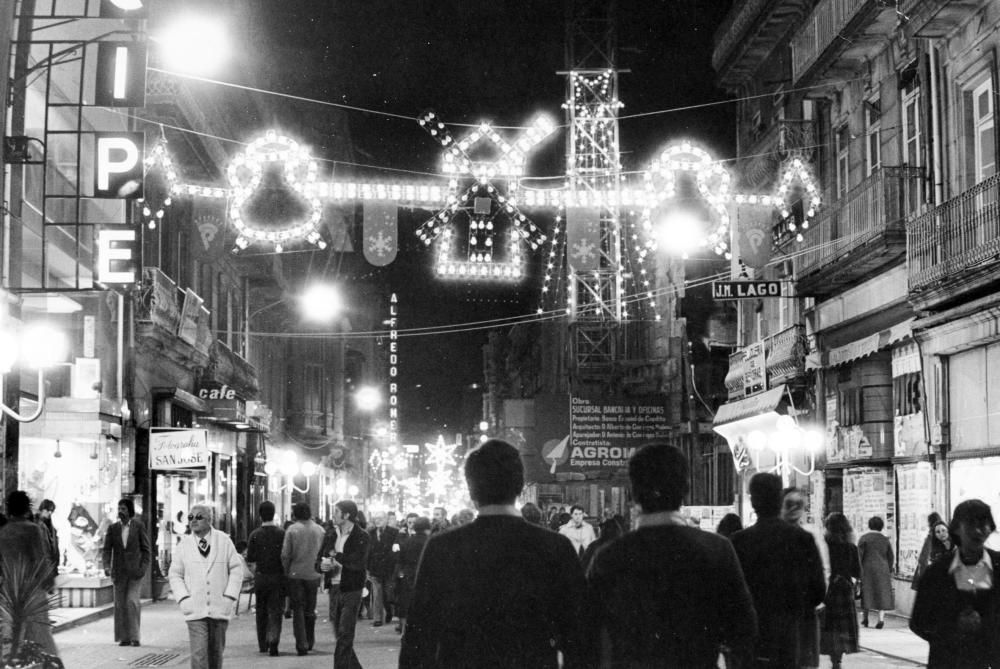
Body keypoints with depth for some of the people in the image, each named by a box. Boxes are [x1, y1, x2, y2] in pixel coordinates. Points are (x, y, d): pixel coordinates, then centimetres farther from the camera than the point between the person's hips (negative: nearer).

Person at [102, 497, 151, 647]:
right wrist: (106, 565, -11)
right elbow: (107, 549, 4)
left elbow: (146, 549, 3)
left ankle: (134, 636, -7)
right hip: (119, 571, 3)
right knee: (120, 605, 3)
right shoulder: (112, 528, 7)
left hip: (134, 571, -3)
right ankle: (123, 638, 10)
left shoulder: (139, 527, 1)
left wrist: (143, 567, -7)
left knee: (132, 601, -13)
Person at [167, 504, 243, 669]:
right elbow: (175, 575, 8)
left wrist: (230, 597, -5)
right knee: (198, 652, -11)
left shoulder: (224, 541, 3)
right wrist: (183, 599, -5)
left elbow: (236, 569, 5)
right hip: (195, 611, -1)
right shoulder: (184, 545, 3)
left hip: (220, 610, 1)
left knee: (216, 652, 10)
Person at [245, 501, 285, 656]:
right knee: (275, 611, 1)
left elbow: (250, 558, -6)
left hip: (261, 577, 1)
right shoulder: (281, 533, -7)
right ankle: (273, 640, -19)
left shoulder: (255, 535, -6)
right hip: (278, 577, -1)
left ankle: (263, 645, 21)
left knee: (261, 612, 15)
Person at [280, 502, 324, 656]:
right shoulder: (319, 530, 1)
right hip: (313, 574, 3)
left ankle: (302, 644, -3)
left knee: (298, 610, 3)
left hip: (295, 574, -2)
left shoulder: (291, 530, -7)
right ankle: (310, 642, 25)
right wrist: (319, 568, 11)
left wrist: (286, 571, 5)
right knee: (310, 610, 16)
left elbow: (285, 555, -7)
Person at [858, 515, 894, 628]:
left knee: (866, 593, 7)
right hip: (882, 570, 2)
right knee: (882, 593, 4)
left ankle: (864, 618, 12)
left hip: (867, 568, -2)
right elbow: (890, 557, 10)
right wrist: (889, 571, 19)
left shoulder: (864, 538, -4)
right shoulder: (885, 539, 7)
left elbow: (859, 555, -8)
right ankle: (881, 618, -8)